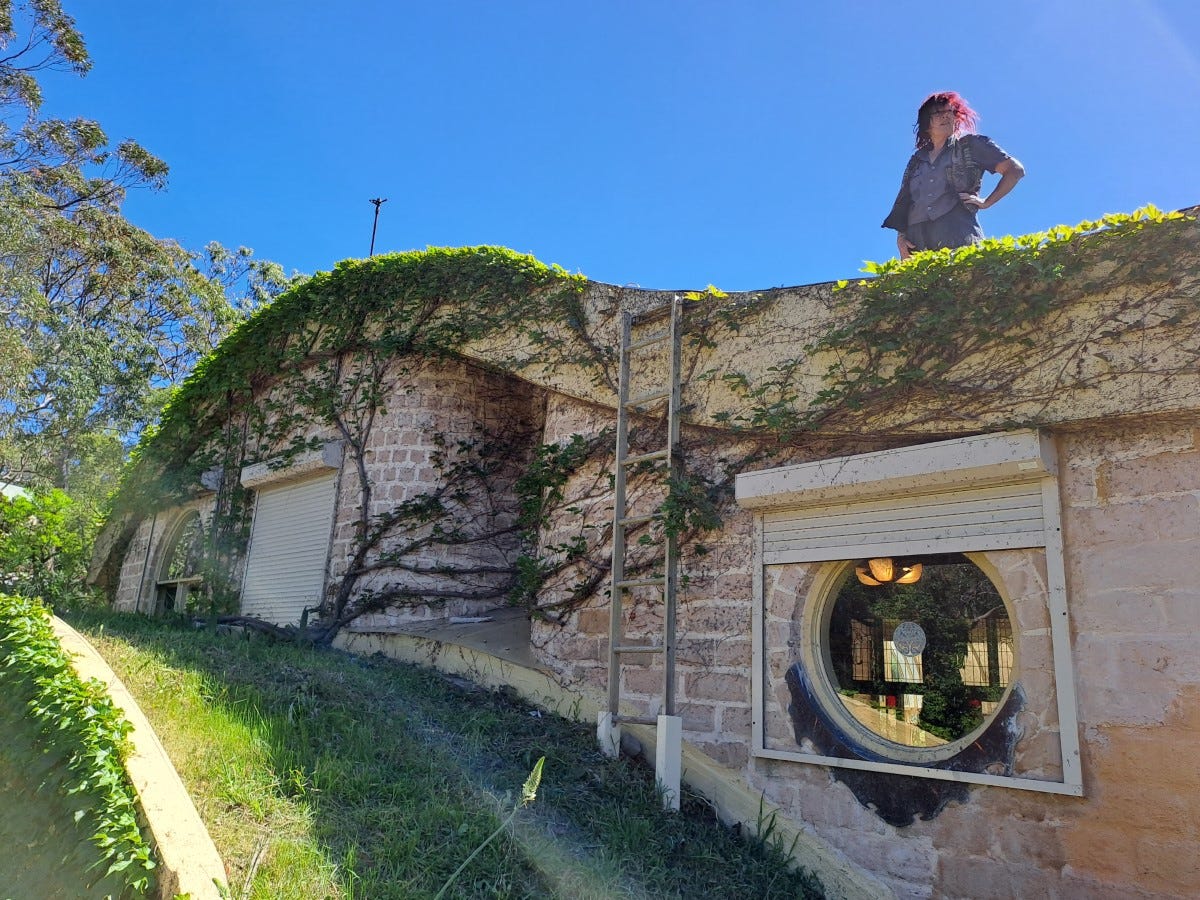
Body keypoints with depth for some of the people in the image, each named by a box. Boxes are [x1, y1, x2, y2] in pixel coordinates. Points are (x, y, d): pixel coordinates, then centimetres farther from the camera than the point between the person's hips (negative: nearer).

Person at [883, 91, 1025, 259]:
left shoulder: (970, 144, 18)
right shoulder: (916, 160, 28)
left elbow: (1015, 170, 15)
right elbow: (902, 204, 24)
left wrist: (986, 202, 5)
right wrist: (901, 236, 7)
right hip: (917, 242, 3)